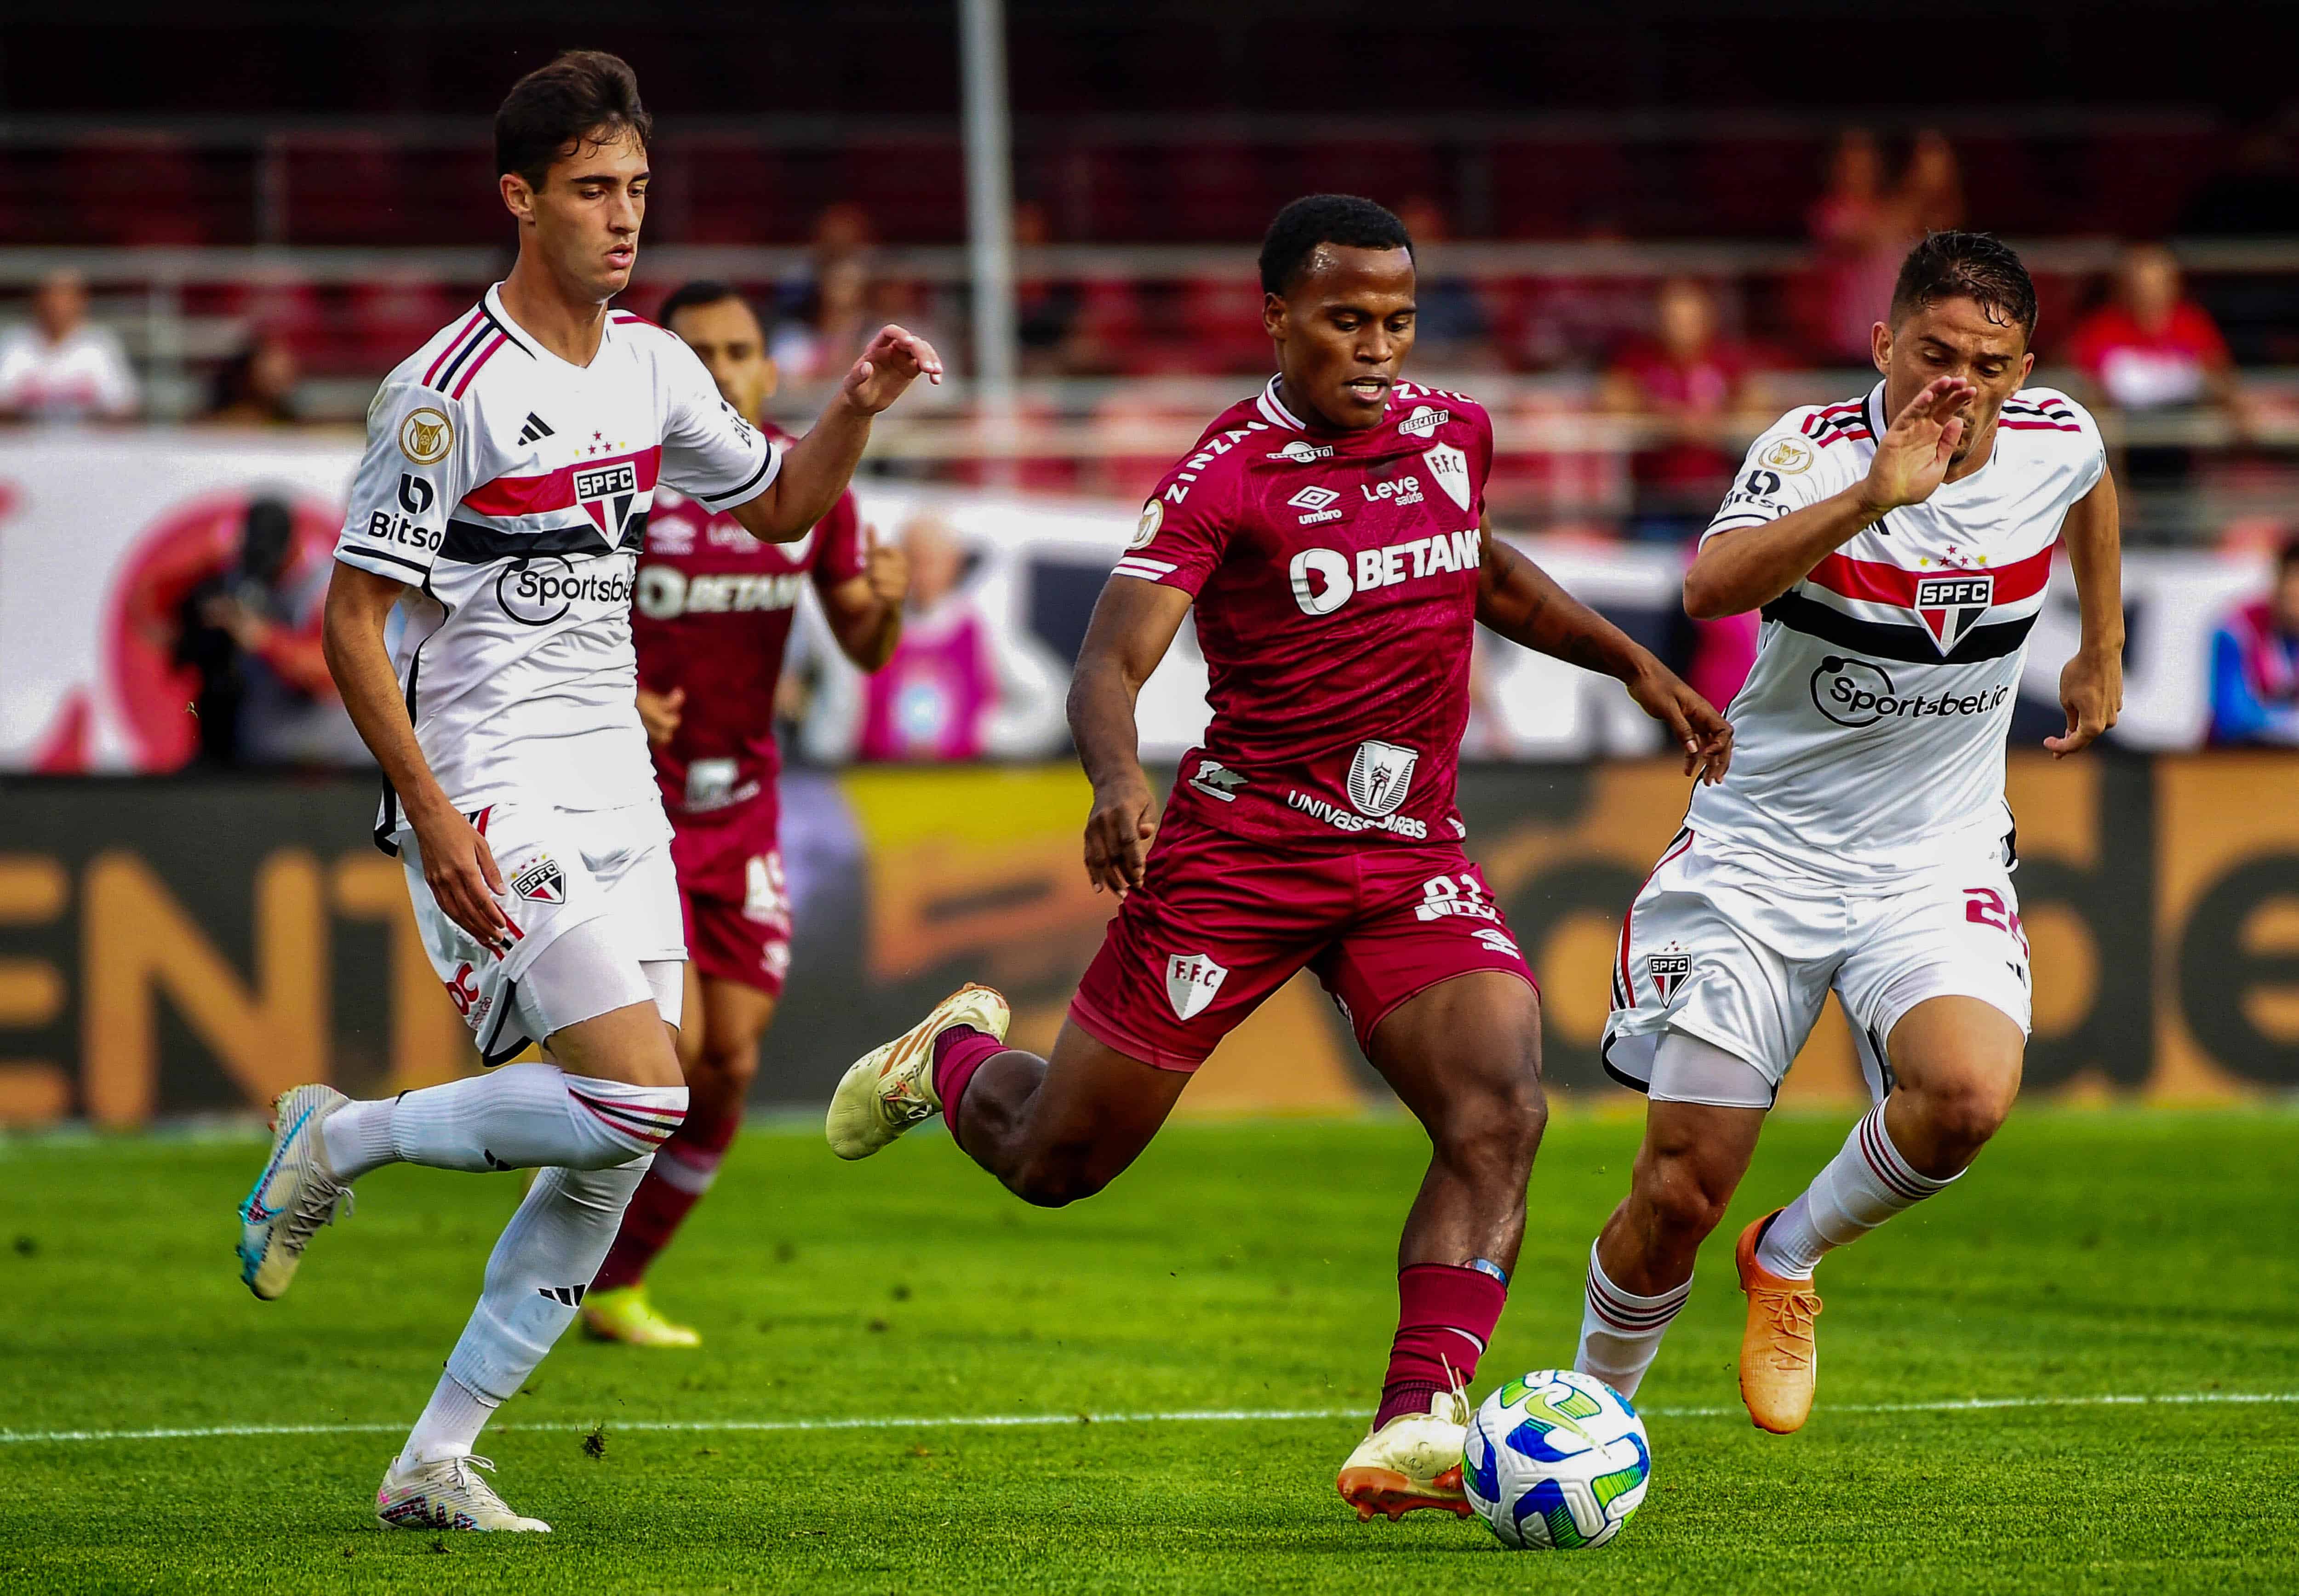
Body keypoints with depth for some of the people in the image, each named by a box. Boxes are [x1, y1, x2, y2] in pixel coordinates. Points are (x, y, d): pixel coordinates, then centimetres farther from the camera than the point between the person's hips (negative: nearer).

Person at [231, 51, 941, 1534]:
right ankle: (342, 1140, 1)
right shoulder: (450, 391, -13)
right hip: (492, 795, -8)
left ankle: (437, 1461, 9)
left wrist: (857, 409, 5)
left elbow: (781, 507, 25)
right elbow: (353, 619, -12)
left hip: (616, 789, 8)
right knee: (636, 1098, -21)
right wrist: (430, 814, -20)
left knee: (616, 1159, 2)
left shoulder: (655, 367, 9)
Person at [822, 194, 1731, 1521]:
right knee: (1052, 1160, 6)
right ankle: (957, 1053, 42)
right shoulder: (1230, 475, -13)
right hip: (1243, 849, -4)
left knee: (1501, 1111, -22)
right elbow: (1111, 666, -21)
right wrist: (1120, 782, -42)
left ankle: (1417, 1428, -26)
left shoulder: (1454, 432, 6)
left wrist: (1638, 668, 24)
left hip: (1415, 861, 4)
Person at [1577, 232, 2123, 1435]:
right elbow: (1710, 587, -39)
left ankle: (1789, 1258, 3)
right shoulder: (1816, 450, -18)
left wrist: (2102, 652, 28)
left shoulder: (2057, 444, -5)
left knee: (1970, 1097, -28)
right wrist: (1871, 498, -50)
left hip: (1936, 866, 2)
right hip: (1762, 851, -2)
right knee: (1677, 1198, -3)